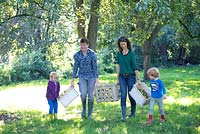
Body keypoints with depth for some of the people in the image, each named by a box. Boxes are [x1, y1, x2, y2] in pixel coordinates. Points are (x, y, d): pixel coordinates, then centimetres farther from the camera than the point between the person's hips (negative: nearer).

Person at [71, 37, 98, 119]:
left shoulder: (92, 54, -9)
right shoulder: (77, 55, -4)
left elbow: (95, 67, -6)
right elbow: (75, 67, 2)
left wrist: (96, 79, -10)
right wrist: (72, 80, 2)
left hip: (91, 76, -1)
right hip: (82, 76, 1)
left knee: (90, 95, 2)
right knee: (83, 94, -16)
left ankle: (90, 114, 16)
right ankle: (84, 109, 12)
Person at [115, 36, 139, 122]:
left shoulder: (131, 53, -6)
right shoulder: (119, 54, 7)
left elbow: (135, 66, -9)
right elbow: (118, 66, 11)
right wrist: (117, 78, 10)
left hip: (131, 76, -3)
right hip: (122, 77, 3)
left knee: (131, 95, 7)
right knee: (123, 96, -3)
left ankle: (133, 112, 27)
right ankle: (123, 116, -4)